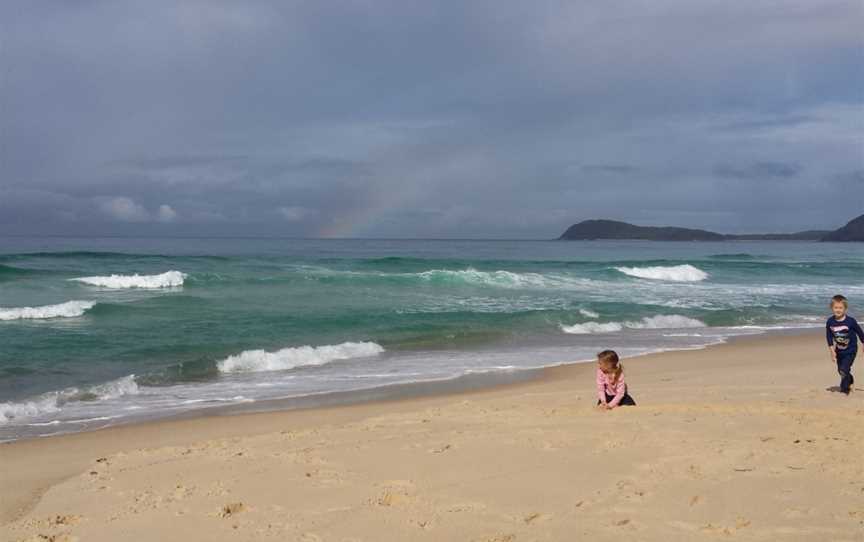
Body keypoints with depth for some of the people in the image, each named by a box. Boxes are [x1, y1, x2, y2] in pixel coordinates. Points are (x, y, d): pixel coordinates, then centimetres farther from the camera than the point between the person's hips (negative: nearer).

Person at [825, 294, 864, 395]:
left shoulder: (850, 321, -20)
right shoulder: (830, 322, -10)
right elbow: (829, 337, -1)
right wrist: (832, 351, -4)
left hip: (850, 350, -5)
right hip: (839, 351, 5)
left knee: (844, 370, -16)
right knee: (841, 371, 18)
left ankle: (844, 390, 0)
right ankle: (850, 382, 46)